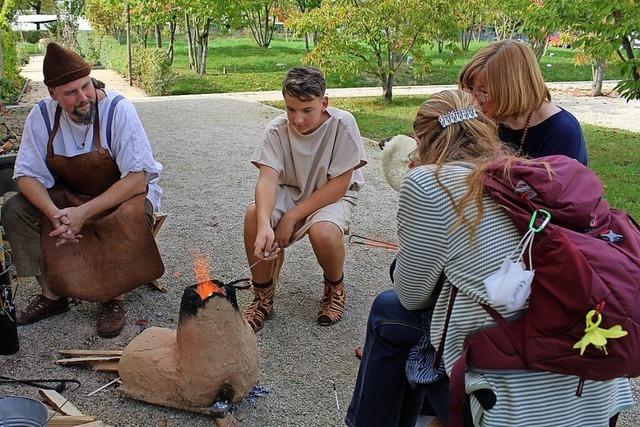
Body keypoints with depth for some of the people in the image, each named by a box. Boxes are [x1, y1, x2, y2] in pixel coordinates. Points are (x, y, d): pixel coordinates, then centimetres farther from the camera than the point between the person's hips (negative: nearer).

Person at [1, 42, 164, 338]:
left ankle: (114, 297, -14)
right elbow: (28, 174, -8)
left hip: (123, 193, -4)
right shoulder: (42, 116, -11)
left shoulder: (117, 109, -22)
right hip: (69, 195, 4)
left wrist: (84, 213, -32)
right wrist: (54, 213, -29)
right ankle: (52, 293, -3)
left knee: (130, 216, -36)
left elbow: (137, 178, -26)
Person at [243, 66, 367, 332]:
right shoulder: (277, 129, -15)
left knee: (323, 232, -35)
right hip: (291, 192, 3)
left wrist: (291, 217, -24)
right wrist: (265, 225, -45)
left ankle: (335, 287, 2)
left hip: (334, 197, -3)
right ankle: (263, 298, -5)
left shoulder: (342, 124, -22)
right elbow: (267, 180, -25)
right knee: (254, 216, -26)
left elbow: (339, 184, -21)